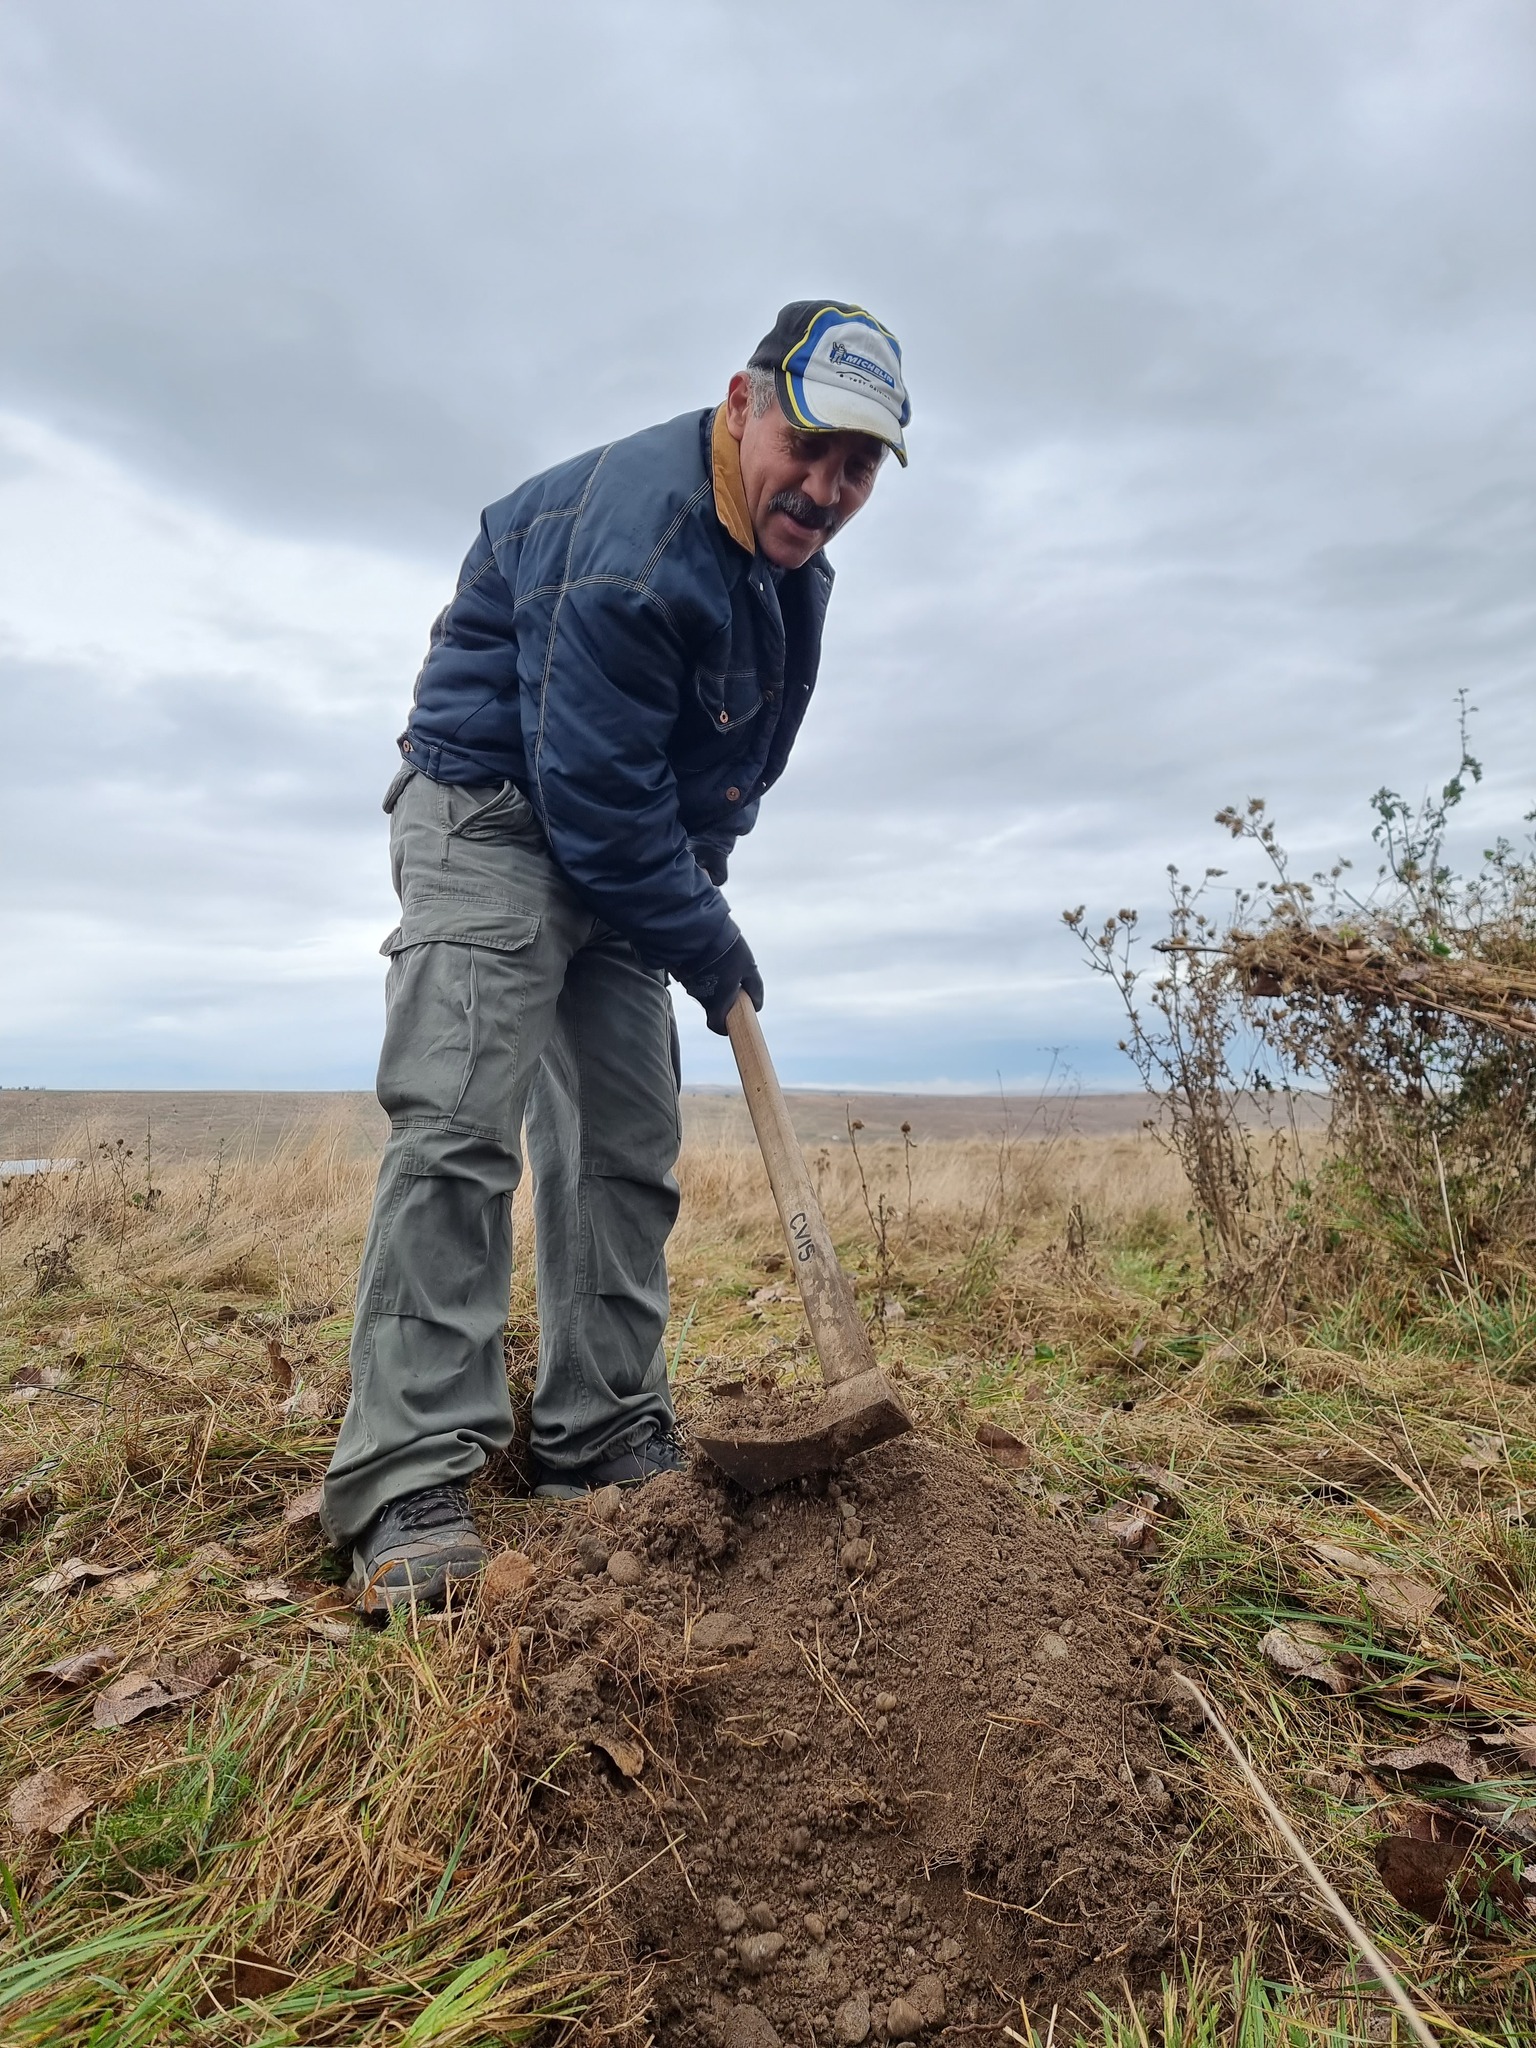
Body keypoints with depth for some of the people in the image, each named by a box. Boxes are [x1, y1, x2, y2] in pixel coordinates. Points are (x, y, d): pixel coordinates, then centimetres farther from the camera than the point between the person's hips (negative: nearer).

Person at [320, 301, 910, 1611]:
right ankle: (409, 1482, -12)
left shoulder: (795, 564, 6)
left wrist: (700, 894, 6)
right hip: (494, 817, -8)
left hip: (624, 853, 8)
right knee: (462, 1123, -19)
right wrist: (710, 952, -15)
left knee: (629, 1146, 3)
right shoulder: (631, 541, -24)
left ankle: (604, 1442, 12)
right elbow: (592, 794, -25)